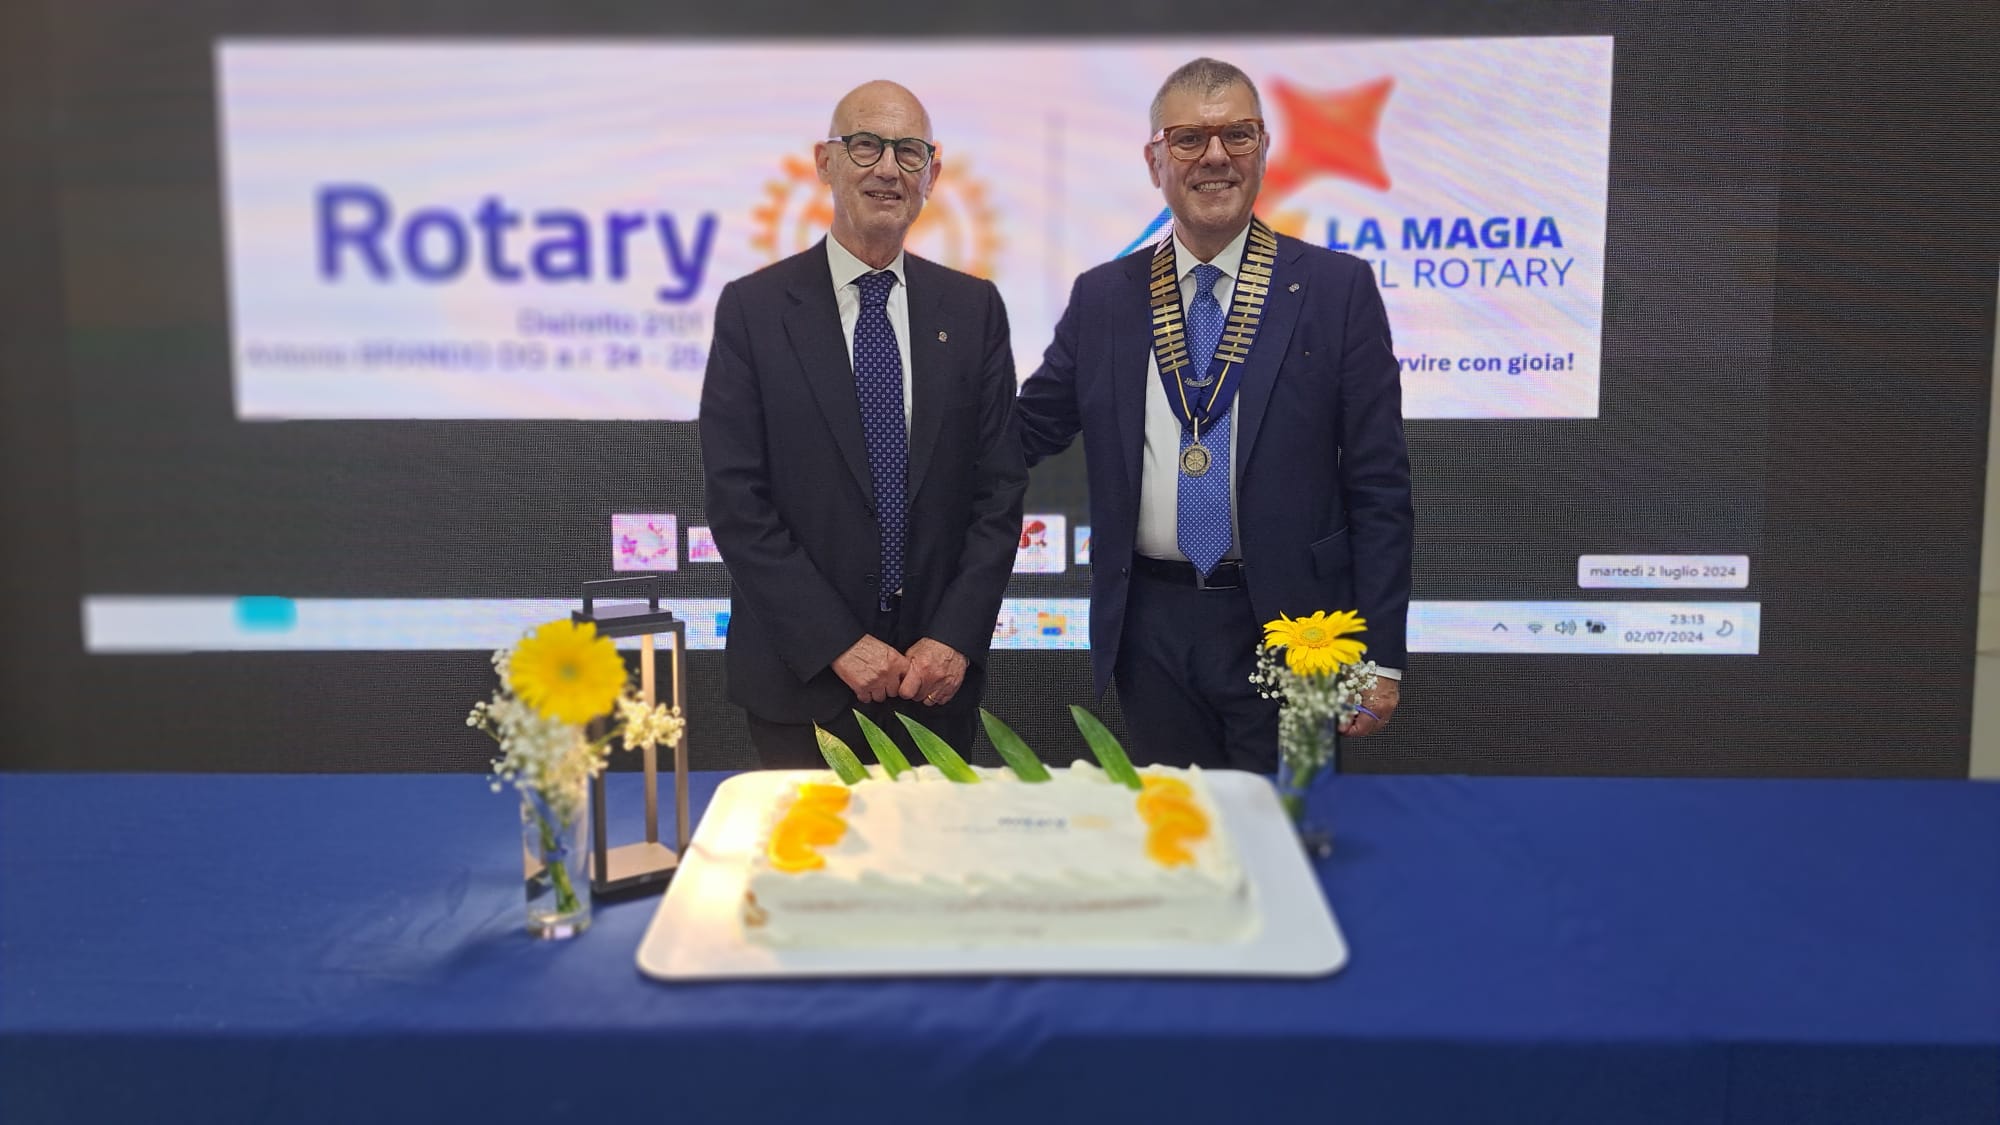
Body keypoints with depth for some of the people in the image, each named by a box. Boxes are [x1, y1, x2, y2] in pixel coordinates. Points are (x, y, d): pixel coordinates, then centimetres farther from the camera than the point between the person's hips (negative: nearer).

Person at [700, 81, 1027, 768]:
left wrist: (955, 639, -8)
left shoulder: (973, 308, 5)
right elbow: (737, 504, -8)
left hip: (939, 678, 2)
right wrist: (839, 646, -13)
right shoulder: (753, 308, -3)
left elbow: (1000, 487, 2)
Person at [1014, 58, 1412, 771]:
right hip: (1150, 629, 3)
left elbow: (1379, 487, -3)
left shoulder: (1337, 289, -2)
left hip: (1285, 627, -2)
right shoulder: (1102, 298, 6)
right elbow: (1022, 434, 10)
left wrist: (1380, 656, -6)